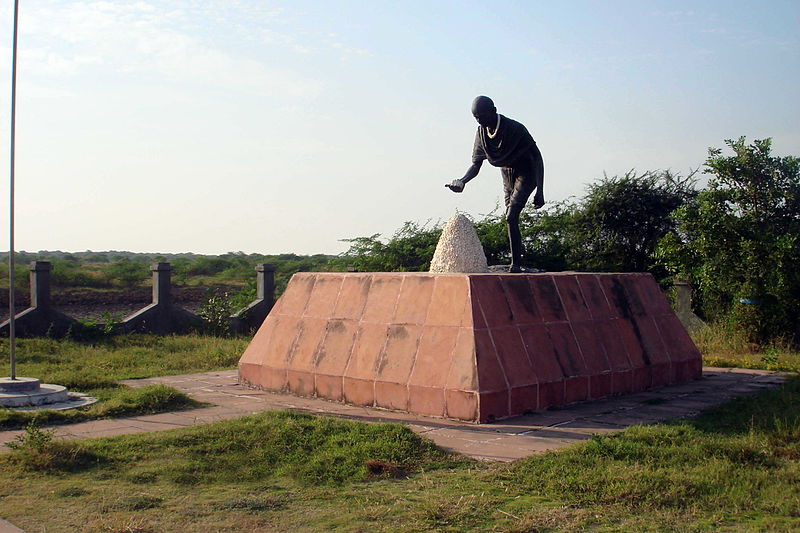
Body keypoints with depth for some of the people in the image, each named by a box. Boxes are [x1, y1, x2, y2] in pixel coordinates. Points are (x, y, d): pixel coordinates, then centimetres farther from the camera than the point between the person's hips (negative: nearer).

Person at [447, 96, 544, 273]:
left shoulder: (515, 129, -26)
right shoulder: (482, 133, -7)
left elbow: (537, 157, -21)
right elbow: (476, 165, -1)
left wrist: (540, 190, -27)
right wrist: (463, 181, -22)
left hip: (526, 174, -7)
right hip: (507, 175, 7)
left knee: (511, 217, -20)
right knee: (510, 219, 8)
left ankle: (516, 264, -18)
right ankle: (517, 262, 19)